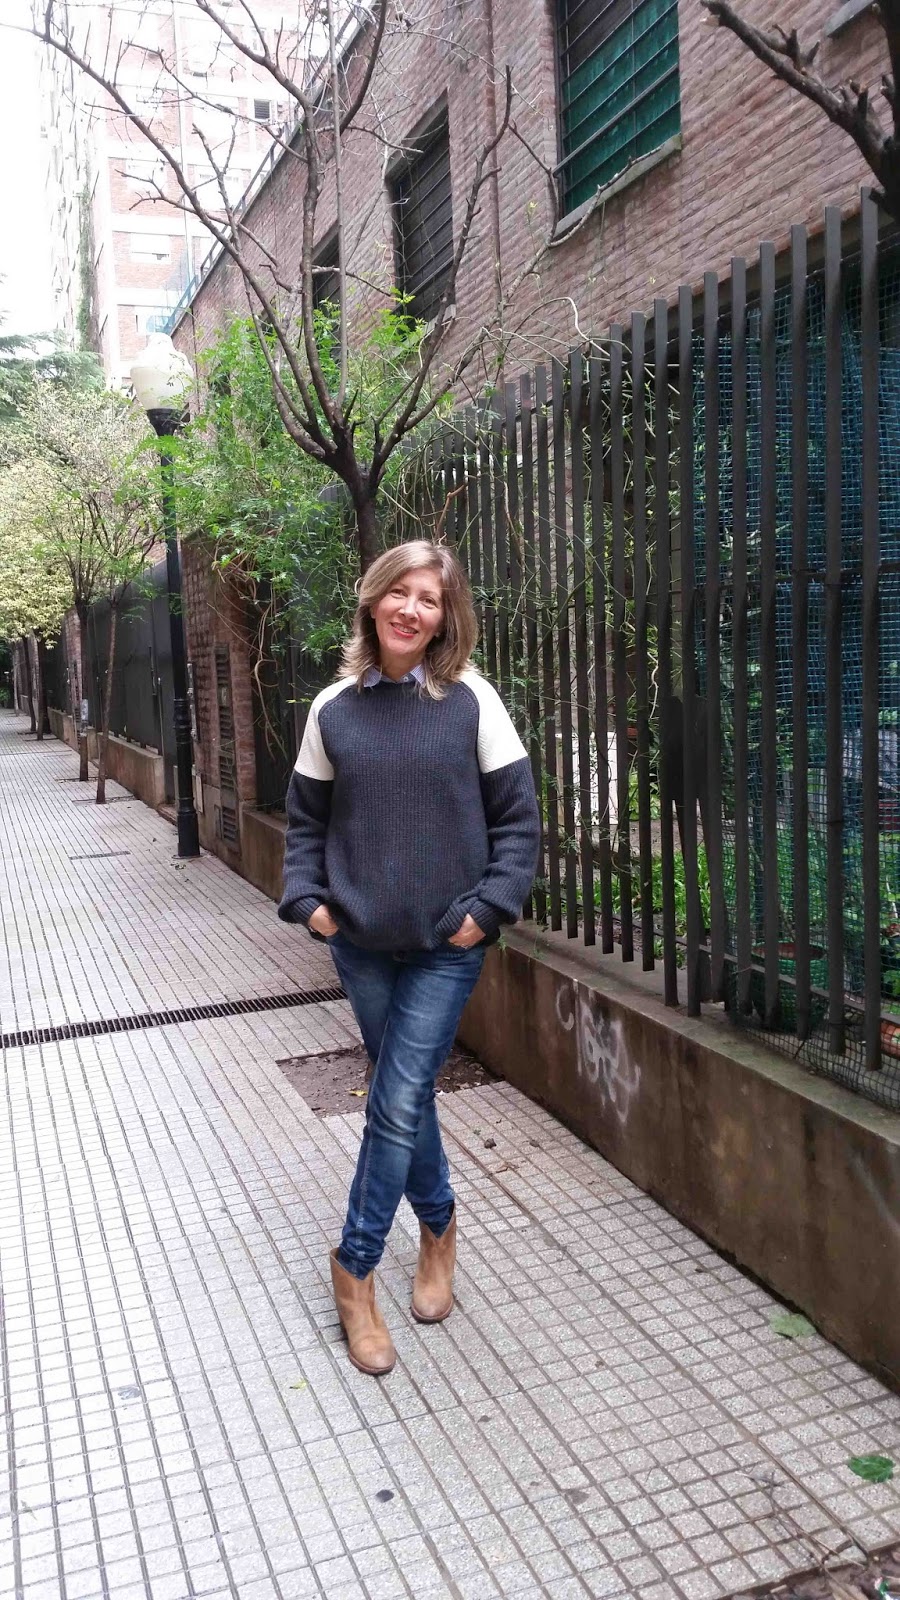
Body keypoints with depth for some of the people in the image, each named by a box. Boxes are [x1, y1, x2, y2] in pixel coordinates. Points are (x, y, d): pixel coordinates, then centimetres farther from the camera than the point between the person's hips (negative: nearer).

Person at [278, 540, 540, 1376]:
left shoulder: (470, 700, -7)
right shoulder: (334, 708, 1)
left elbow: (517, 815, -4)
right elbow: (305, 817, 9)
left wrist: (488, 908, -11)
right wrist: (307, 898, -4)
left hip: (445, 944, -3)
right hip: (360, 941, 3)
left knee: (397, 1105, -2)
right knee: (405, 1095, 15)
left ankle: (353, 1269, 17)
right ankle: (438, 1227, 38)